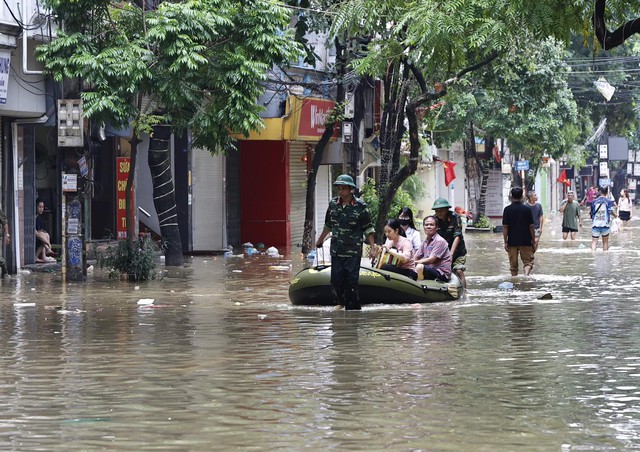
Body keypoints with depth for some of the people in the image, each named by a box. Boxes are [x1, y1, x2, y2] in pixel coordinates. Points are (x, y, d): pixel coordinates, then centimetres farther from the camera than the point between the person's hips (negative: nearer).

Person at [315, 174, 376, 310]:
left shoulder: (360, 206, -7)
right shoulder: (333, 204, 6)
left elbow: (368, 229, -3)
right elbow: (328, 225, 21)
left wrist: (372, 247, -8)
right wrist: (320, 240, 29)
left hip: (353, 253, -4)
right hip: (336, 252, 4)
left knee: (352, 283, -4)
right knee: (336, 281, 3)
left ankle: (354, 309, 4)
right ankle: (339, 305, 17)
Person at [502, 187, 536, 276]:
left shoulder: (507, 209, -5)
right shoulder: (527, 209, -3)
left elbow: (505, 227, -6)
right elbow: (531, 226, -1)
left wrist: (505, 242, -1)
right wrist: (533, 242, 6)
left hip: (512, 241, 0)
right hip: (526, 241, 0)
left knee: (513, 265, 11)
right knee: (528, 261, 3)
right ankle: (526, 274, -23)